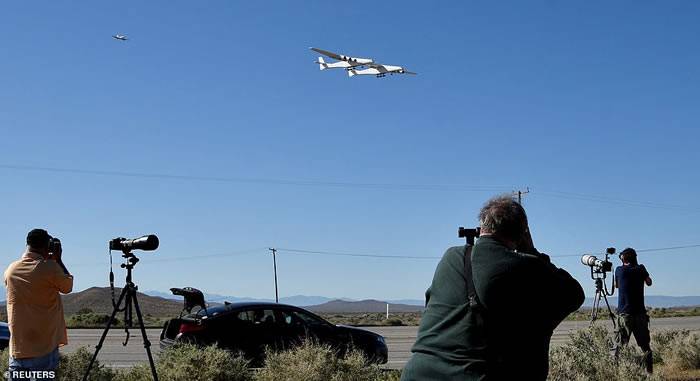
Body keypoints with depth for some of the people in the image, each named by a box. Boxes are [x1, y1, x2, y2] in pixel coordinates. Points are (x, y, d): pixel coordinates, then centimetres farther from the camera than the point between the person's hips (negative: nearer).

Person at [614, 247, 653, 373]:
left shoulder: (619, 270, 1)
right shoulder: (640, 269, 2)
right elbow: (649, 283, 21)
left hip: (624, 313, -1)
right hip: (640, 313, 1)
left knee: (619, 344, -2)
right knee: (645, 344, 8)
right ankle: (649, 371, 7)